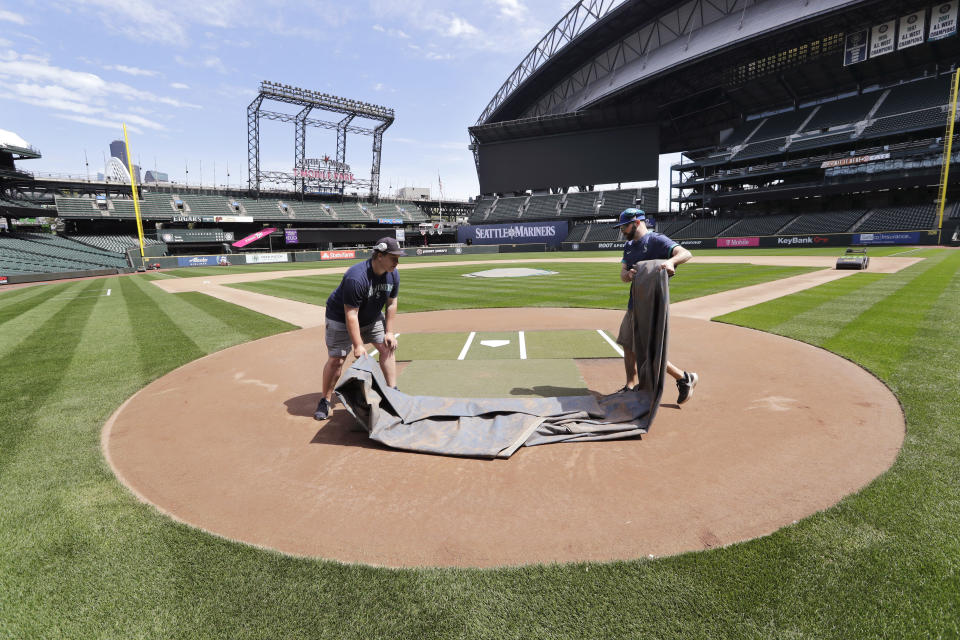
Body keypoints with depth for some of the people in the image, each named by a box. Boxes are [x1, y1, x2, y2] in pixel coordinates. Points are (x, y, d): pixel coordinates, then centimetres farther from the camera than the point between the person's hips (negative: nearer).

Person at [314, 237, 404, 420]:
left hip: (372, 316, 7)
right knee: (336, 359, -8)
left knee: (388, 347, -1)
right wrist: (358, 345, -32)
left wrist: (389, 332, -4)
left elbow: (391, 304, -1)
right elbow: (351, 315, -33)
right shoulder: (356, 278, -36)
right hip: (341, 317, -6)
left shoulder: (393, 274, -14)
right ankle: (325, 401, 9)